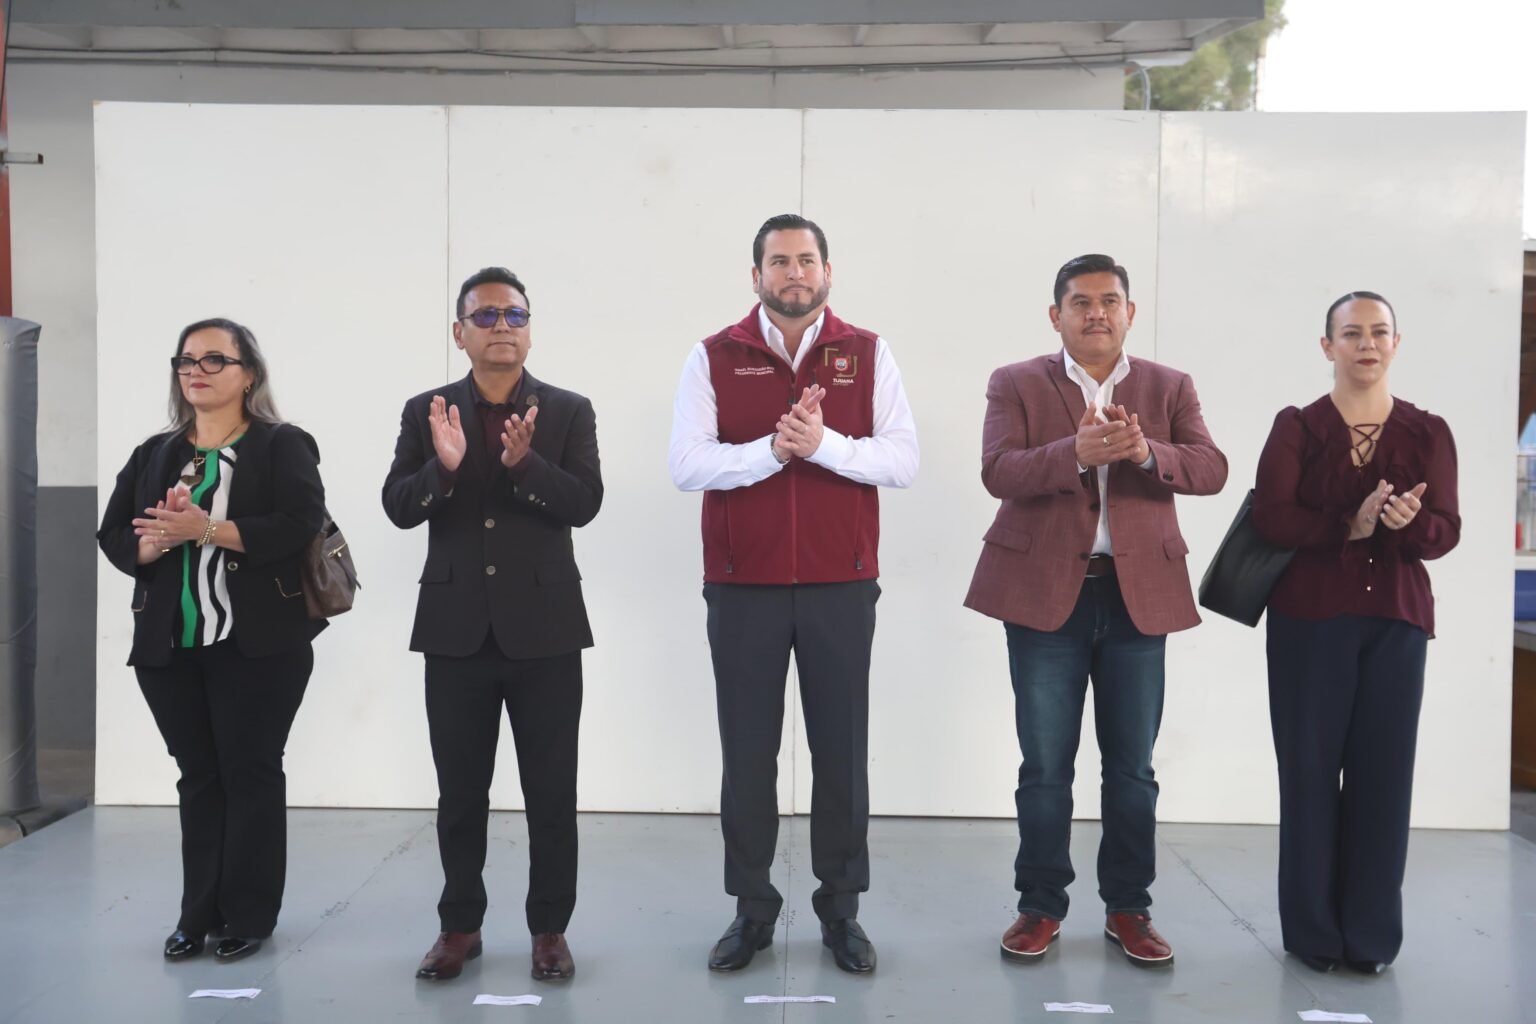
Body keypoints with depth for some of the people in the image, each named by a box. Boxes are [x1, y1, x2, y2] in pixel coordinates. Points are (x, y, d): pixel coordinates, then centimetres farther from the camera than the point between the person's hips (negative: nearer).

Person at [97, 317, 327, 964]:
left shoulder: (283, 445, -1)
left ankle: (250, 917, 11)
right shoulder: (153, 454, 15)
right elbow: (114, 537, 8)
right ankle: (199, 914, 20)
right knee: (198, 778, 11)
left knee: (251, 774, 2)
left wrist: (207, 529, -22)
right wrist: (159, 541, -14)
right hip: (169, 645, 5)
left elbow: (300, 525, -15)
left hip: (257, 644, -4)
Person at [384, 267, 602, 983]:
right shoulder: (426, 412, 6)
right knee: (460, 794, 11)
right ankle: (460, 926, 25)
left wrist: (524, 463, -25)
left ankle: (549, 928, 19)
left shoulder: (568, 411, 2)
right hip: (456, 629, 1)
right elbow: (397, 508, -3)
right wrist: (443, 466, -21)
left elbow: (585, 503, -9)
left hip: (544, 629, -1)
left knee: (551, 794, 5)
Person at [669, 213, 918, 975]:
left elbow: (903, 460, -3)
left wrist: (823, 442, -18)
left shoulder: (868, 354, 5)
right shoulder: (714, 357, 3)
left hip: (841, 587, 0)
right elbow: (686, 464, -6)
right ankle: (751, 909, 21)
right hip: (743, 589, 0)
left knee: (841, 749, 7)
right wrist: (773, 449, -19)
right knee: (747, 750, 7)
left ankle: (840, 909, 21)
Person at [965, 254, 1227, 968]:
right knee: (1044, 765, 6)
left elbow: (1212, 471, -5)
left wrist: (1147, 453, -25)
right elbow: (998, 472, -12)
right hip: (1046, 591, -2)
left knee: (1132, 766, 9)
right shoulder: (1017, 384, 3)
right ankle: (1040, 906, 19)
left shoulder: (1170, 387, 8)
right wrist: (1076, 452, -28)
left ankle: (1128, 908, 22)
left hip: (1139, 592, 2)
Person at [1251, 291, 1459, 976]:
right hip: (1310, 617, -2)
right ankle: (1313, 929, 10)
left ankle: (1372, 933, 12)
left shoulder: (1428, 432, 8)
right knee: (1310, 767, 0)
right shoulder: (1296, 426, 2)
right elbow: (1269, 517, -9)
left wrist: (1409, 524, -21)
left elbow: (1447, 530, 0)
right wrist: (1351, 526, -20)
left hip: (1396, 618, 2)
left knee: (1383, 770, 1)